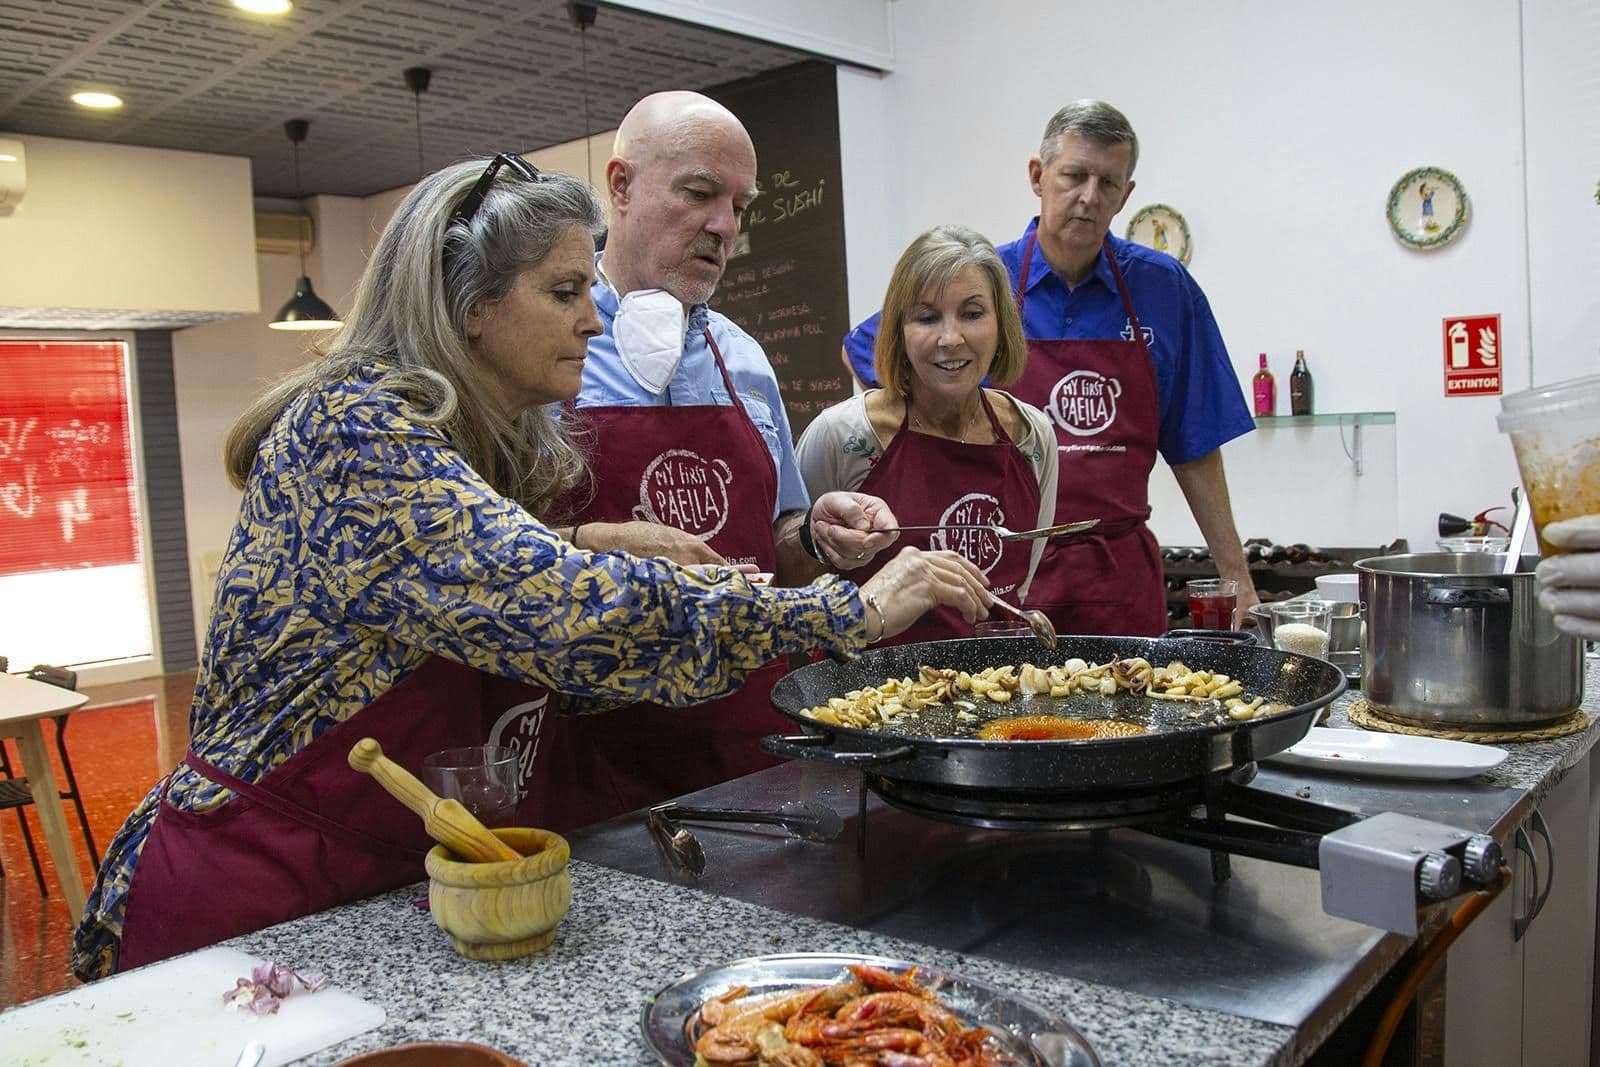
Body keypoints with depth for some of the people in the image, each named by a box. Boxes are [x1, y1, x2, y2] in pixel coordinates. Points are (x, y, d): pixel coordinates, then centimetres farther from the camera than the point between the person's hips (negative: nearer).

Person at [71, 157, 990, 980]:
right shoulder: (354, 429, -23)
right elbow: (563, 608, -34)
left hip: (389, 871, 8)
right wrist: (852, 613, -30)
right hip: (256, 887, -8)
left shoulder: (513, 449, 5)